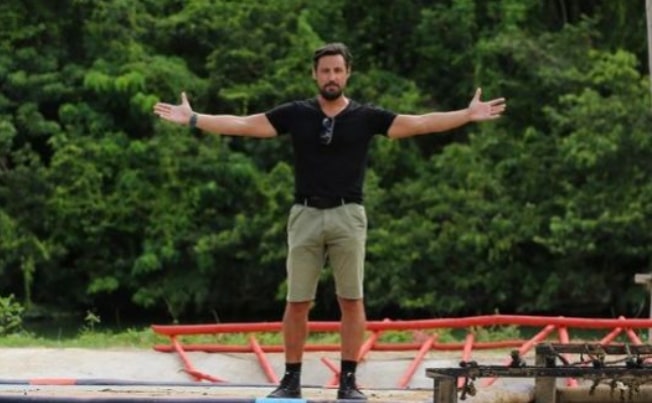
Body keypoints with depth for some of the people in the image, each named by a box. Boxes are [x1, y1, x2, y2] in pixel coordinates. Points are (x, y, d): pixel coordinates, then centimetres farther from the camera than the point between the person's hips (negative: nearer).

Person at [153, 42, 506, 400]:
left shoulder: (366, 117, 3)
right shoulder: (296, 114, 5)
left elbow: (419, 123, -3)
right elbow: (242, 124, 3)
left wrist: (468, 115, -13)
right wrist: (193, 119, -3)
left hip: (347, 216, 0)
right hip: (305, 215, 1)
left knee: (351, 299, 0)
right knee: (297, 302, 1)